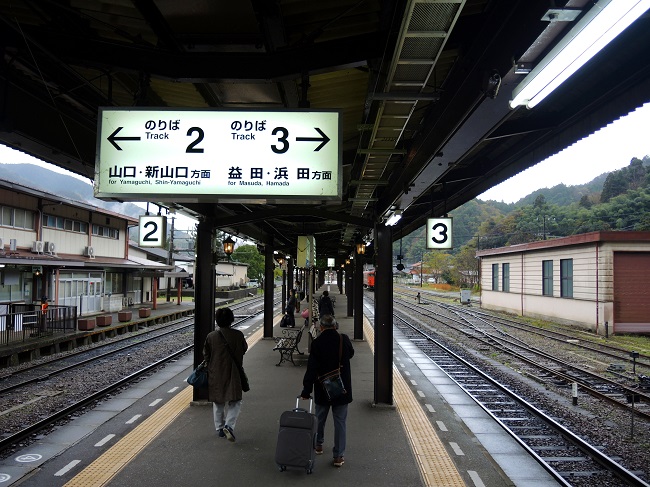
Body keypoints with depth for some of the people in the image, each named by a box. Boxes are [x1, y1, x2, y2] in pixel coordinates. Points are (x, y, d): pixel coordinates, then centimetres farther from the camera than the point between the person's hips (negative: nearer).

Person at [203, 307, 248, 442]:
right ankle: (229, 425, -12)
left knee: (218, 403, 18)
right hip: (233, 374, -2)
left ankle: (220, 428, 25)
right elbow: (244, 349, 4)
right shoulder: (238, 335, -11)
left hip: (215, 374, 2)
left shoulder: (211, 336, -7)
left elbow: (206, 356, 1)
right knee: (235, 402, 7)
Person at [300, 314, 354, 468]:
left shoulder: (317, 343, -14)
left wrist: (306, 390, -9)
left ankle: (318, 445, 38)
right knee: (340, 422, 8)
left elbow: (311, 369, -14)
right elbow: (351, 354, 12)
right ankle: (339, 456, 10)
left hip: (322, 389, 0)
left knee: (320, 418, 21)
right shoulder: (344, 340, -10)